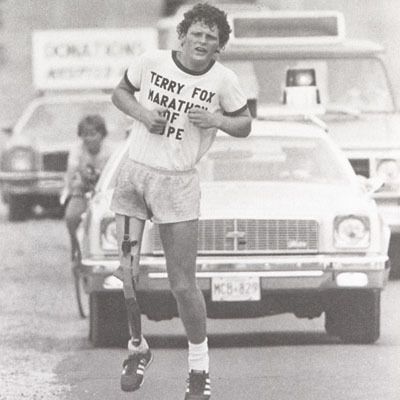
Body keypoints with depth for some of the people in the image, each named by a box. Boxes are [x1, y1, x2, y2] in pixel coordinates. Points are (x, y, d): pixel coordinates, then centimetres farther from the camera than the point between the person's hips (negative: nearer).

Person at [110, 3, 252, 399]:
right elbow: (120, 92, 12)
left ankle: (199, 366, 12)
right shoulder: (151, 61, -4)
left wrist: (218, 121, -14)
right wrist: (141, 114, -8)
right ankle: (137, 347, 25)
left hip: (178, 185, -2)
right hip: (133, 174, 2)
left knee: (183, 285, -5)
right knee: (124, 277, 1)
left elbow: (244, 125, 7)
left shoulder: (223, 80, -6)